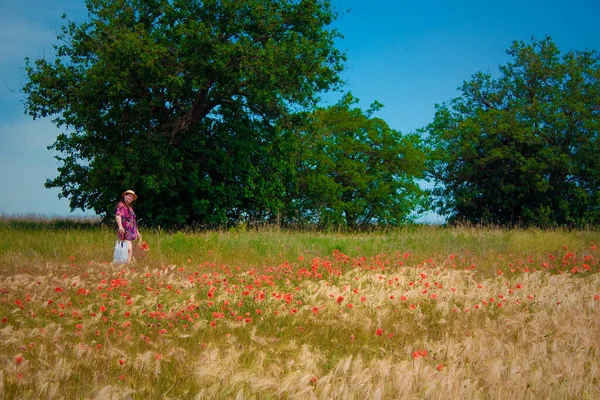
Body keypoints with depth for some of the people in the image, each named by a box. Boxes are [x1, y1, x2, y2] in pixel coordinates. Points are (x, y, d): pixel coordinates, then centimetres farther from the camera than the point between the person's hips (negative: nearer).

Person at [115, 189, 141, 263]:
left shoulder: (130, 207, 24)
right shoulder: (121, 205, -4)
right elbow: (118, 215, -21)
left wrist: (137, 232, 31)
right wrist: (120, 226, -37)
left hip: (132, 232, 9)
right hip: (125, 231, -9)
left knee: (131, 251, 3)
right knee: (128, 249, -23)